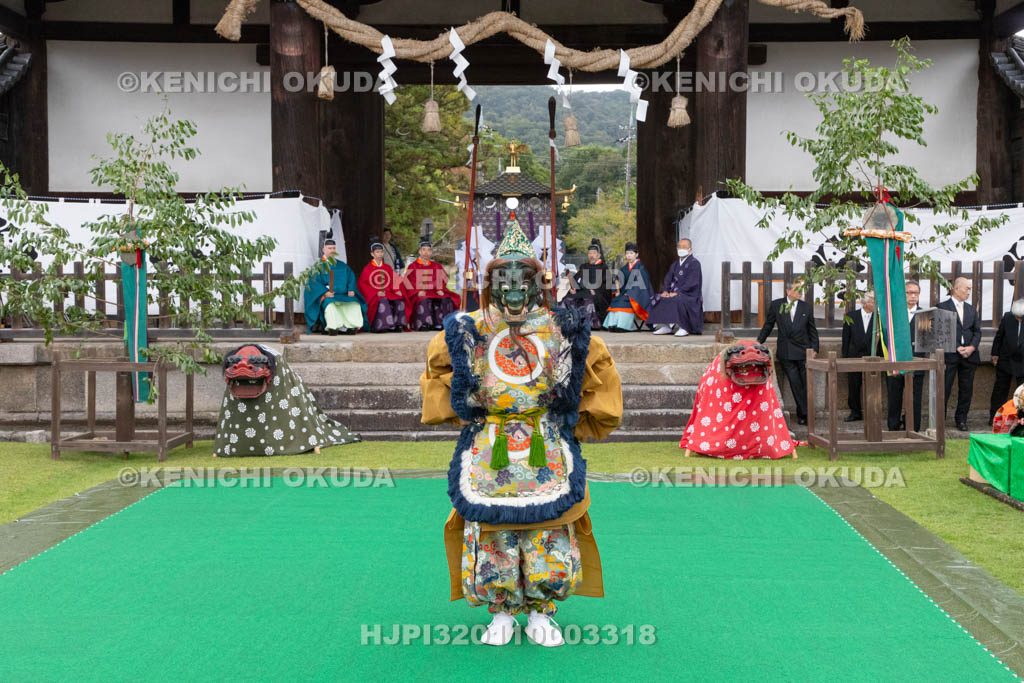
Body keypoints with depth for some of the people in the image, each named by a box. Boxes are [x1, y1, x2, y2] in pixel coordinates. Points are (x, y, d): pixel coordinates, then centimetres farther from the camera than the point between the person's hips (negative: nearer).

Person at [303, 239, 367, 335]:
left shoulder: (342, 265, 24)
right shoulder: (319, 265, 11)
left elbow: (351, 278, 16)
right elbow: (315, 281, -2)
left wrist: (351, 290, -6)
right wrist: (325, 292, -20)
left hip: (343, 294, 3)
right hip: (327, 296, -3)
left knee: (355, 303, -27)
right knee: (330, 304, -38)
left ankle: (352, 326, -35)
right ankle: (333, 327, -45)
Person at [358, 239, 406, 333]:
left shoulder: (388, 268, 19)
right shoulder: (367, 269, 7)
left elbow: (393, 282, 19)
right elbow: (362, 284, -1)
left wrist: (397, 291, -3)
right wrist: (376, 293, -13)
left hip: (388, 294, 4)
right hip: (374, 296, -4)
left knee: (400, 302, -24)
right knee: (383, 302, -36)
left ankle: (398, 325, -23)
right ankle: (383, 327, -35)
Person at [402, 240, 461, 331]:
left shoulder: (437, 266, 21)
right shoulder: (413, 266, 12)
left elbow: (443, 279, 15)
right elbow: (407, 281, 2)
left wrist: (440, 290, -5)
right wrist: (418, 291, -14)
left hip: (435, 292, 3)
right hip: (419, 294, -3)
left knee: (446, 299, -27)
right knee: (424, 301, -37)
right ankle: (423, 324, -41)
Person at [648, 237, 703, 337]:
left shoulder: (694, 263, -6)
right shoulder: (675, 265, 19)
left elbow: (691, 283, -17)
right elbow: (668, 279, 13)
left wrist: (678, 292, -23)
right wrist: (665, 290, -7)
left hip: (690, 294, -8)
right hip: (675, 293, 8)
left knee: (679, 300, -38)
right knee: (657, 299, -10)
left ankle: (684, 328, -26)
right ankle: (665, 326, -12)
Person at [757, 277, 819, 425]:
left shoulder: (806, 307, 5)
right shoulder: (776, 305, 3)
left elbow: (812, 330, 9)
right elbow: (768, 325, 12)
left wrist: (814, 349, 2)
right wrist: (759, 341, 12)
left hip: (803, 351, 1)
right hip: (785, 352, -1)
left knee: (806, 384, -1)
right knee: (795, 383, -3)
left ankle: (802, 414, 10)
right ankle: (805, 413, 4)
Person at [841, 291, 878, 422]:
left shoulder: (878, 318, 0)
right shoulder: (851, 317, 2)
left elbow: (880, 339, 3)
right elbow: (846, 338, 5)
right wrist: (844, 357, 2)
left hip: (871, 357, -1)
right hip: (854, 356, 1)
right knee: (853, 386, 6)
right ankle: (855, 412, 18)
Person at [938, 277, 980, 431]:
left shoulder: (971, 309, 16)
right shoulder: (943, 307, -2)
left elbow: (977, 331, 13)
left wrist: (972, 347, -5)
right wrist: (958, 348, -13)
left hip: (969, 355, 5)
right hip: (949, 355, -5)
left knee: (966, 389, 7)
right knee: (944, 388, -3)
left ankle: (961, 419, 17)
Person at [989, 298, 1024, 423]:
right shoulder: (1007, 318, -7)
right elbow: (999, 336, 4)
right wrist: (995, 354, 3)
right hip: (1005, 360, 1)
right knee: (1000, 389, 10)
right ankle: (994, 416, 19)